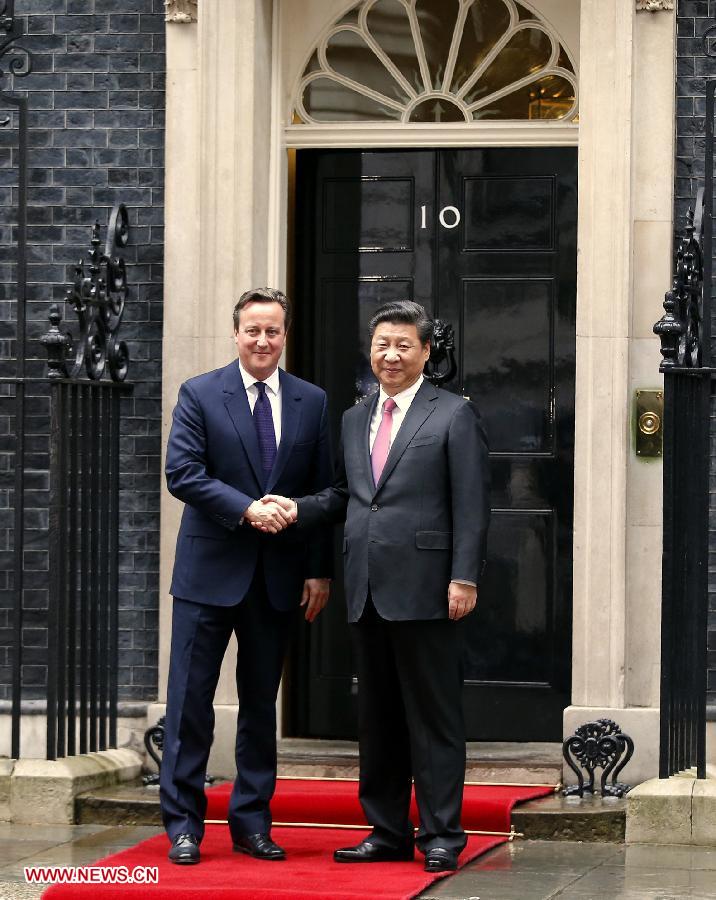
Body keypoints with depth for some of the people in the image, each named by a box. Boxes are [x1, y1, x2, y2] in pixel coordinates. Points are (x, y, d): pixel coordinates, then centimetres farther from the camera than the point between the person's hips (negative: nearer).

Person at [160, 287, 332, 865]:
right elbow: (182, 473, -10)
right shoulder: (200, 395, -1)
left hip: (279, 575, 3)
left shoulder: (312, 403, 7)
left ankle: (252, 824, 16)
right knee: (191, 700, -2)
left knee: (261, 703, 9)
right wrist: (246, 509, -21)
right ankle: (183, 823, 5)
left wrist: (320, 571, 2)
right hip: (211, 569, -3)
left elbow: (323, 492, 8)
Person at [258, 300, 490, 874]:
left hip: (425, 590, -6)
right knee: (378, 718, 10)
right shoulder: (354, 420, 18)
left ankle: (441, 836, 3)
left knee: (434, 716, -2)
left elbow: (471, 505, -6)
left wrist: (464, 579, -14)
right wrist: (298, 509, 3)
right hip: (368, 591, 6)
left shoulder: (455, 415, -1)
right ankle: (387, 832, 17)